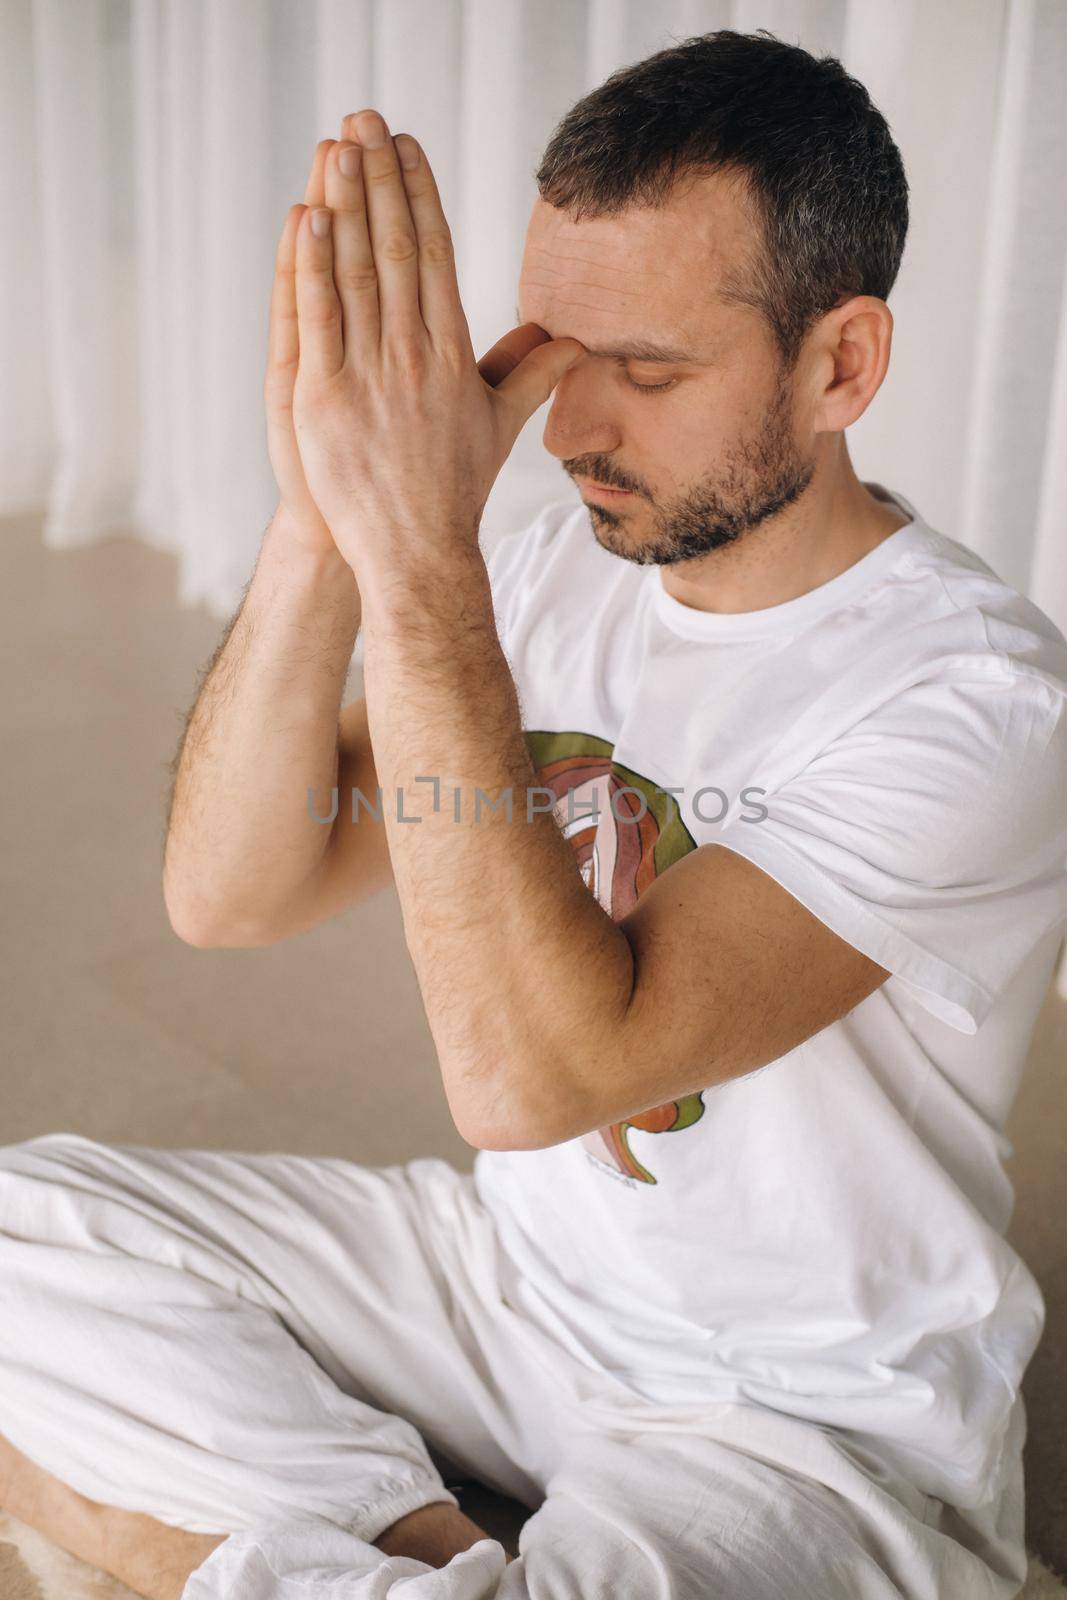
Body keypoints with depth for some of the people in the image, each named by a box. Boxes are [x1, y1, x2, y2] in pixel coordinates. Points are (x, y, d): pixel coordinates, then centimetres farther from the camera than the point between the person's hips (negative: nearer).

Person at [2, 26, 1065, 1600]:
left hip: (813, 1426, -6)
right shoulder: (566, 561, -2)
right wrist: (320, 528, -23)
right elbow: (228, 895, -9)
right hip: (510, 1271, 7)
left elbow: (531, 1074, -32)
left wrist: (417, 556, -33)